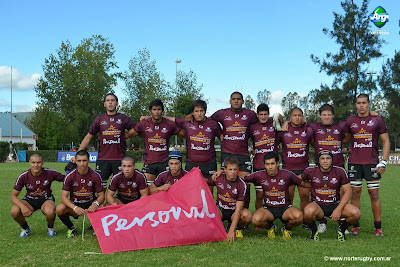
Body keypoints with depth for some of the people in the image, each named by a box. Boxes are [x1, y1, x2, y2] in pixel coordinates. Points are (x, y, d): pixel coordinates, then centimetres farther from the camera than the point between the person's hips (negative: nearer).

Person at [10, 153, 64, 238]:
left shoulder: (50, 173, -18)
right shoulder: (24, 176, -17)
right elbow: (13, 196, -14)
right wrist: (23, 207, -33)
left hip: (46, 199, -2)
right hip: (30, 200, 2)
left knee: (50, 212, -37)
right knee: (15, 211, -29)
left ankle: (50, 228, 0)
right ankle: (25, 228, 5)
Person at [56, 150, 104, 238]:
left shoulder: (95, 176, -11)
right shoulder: (70, 176, -12)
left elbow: (101, 196, -9)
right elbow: (64, 197, -15)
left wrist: (96, 204, -33)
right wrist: (75, 208, -34)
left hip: (90, 204, 0)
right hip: (74, 204, 1)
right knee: (60, 209, -29)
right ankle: (71, 228, 2)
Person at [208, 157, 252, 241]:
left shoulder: (242, 185, -19)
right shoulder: (218, 178, -12)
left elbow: (238, 210, -24)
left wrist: (231, 231, -33)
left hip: (234, 211, 0)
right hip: (220, 209, 1)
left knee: (247, 215, -34)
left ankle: (237, 228, 1)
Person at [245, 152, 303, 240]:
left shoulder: (287, 175, -7)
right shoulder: (259, 175, -5)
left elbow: (301, 183, 8)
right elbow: (244, 177, 8)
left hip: (285, 208, 0)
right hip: (268, 209, 0)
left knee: (298, 216, -34)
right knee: (256, 219, -33)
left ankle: (287, 228, 6)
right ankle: (270, 227, 7)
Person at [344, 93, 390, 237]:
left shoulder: (377, 120, 3)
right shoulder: (350, 121, 8)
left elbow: (386, 141, 4)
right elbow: (344, 139, 21)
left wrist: (384, 162, -4)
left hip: (372, 163, -2)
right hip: (354, 163, 2)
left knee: (374, 194, 0)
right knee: (355, 193, 3)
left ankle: (378, 227, 9)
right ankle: (355, 225, 11)